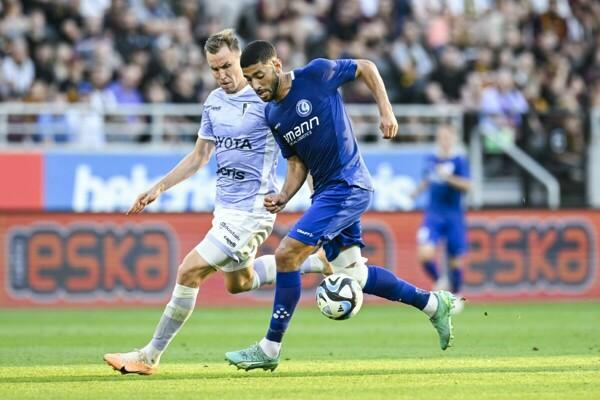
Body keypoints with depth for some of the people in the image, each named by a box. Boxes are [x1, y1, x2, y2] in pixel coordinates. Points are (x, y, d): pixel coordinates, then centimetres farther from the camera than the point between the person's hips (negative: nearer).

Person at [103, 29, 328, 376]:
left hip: (251, 209, -9)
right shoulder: (214, 102, 8)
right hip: (226, 205, 9)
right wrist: (159, 188, 12)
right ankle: (318, 260, 36)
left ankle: (150, 356, -4)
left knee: (189, 272, -13)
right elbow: (200, 157, 18)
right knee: (239, 281, 24)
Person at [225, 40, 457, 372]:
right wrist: (283, 197, -4)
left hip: (347, 186, -9)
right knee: (351, 273, 13)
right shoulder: (271, 116, 7)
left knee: (287, 255, -16)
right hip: (325, 191, 9)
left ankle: (270, 348, -8)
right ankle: (434, 304, 29)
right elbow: (297, 162, 14)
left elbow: (366, 68, 1)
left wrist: (385, 111, -8)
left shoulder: (316, 74, -12)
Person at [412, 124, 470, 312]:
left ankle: (455, 295, 28)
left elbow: (466, 185, -16)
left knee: (455, 260, 4)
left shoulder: (460, 161, -4)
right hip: (433, 214, 2)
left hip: (454, 216, -2)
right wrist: (416, 192, 11)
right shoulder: (430, 160, 8)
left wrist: (449, 177, -29)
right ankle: (439, 282, 8)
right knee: (425, 254, -19)